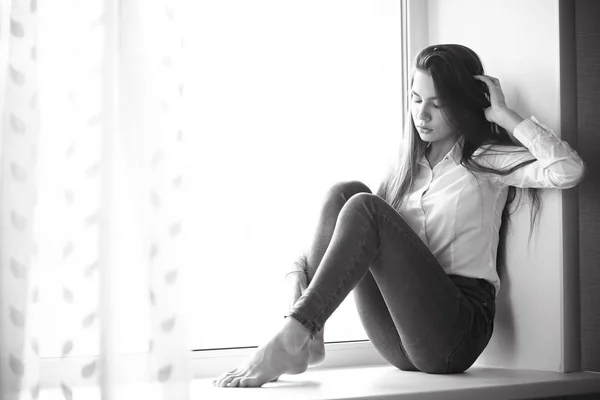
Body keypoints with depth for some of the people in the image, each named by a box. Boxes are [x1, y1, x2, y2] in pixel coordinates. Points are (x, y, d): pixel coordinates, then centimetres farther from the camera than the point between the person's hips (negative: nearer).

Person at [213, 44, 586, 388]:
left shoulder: (486, 159, 6)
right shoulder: (410, 165, 22)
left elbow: (569, 170, -12)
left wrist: (504, 115, -5)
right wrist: (312, 264, -1)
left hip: (458, 330, -5)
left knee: (364, 208, -23)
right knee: (345, 193, -11)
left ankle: (288, 343, -33)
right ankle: (306, 337, -23)